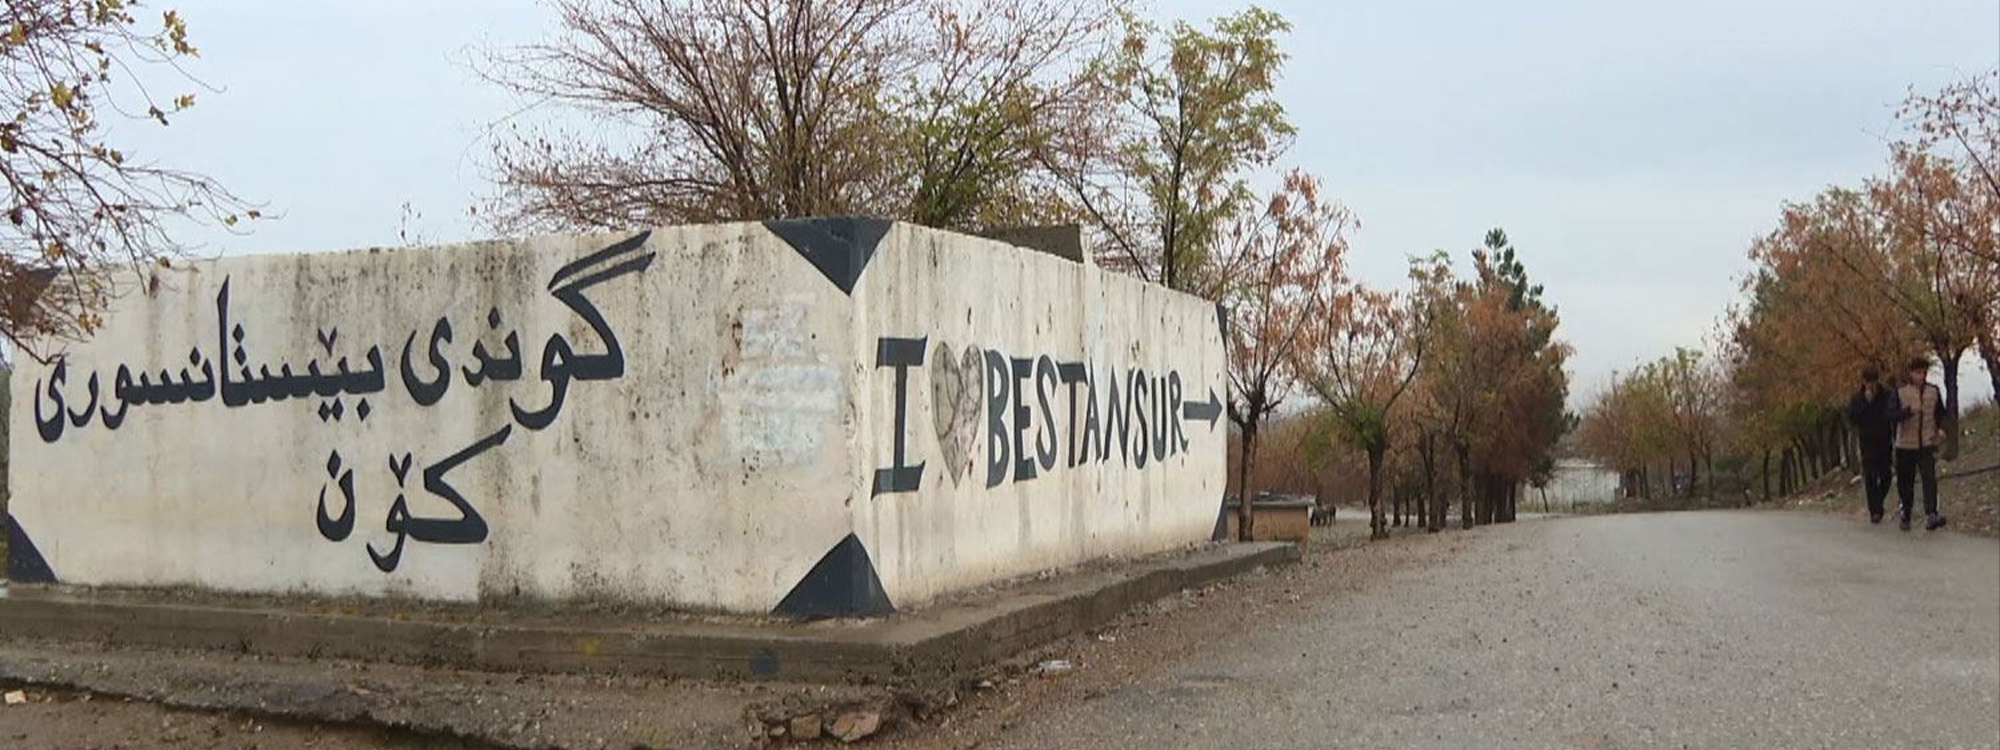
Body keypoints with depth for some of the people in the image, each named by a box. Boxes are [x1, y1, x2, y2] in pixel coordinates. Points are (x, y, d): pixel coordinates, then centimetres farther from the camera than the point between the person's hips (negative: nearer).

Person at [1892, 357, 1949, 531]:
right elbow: (1893, 415, -10)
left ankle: (1930, 515, -20)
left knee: (1930, 478, -15)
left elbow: (1940, 413, 19)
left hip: (1927, 444, 1)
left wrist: (1940, 428, 1)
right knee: (1905, 482, 7)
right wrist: (1909, 410, -28)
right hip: (1905, 444, -1)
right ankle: (1905, 515, 23)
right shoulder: (1900, 392, -2)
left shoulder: (1933, 391, 6)